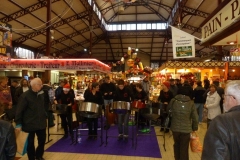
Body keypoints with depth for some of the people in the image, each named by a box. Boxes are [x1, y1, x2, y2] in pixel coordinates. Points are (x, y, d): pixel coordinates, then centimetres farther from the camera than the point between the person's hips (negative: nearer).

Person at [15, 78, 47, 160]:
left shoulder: (41, 94, 4)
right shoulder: (25, 96, -15)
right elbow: (19, 111, -13)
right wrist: (18, 123, -13)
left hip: (41, 122, 6)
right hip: (30, 124, -6)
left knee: (42, 140, 16)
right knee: (30, 142, 11)